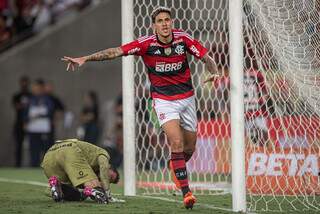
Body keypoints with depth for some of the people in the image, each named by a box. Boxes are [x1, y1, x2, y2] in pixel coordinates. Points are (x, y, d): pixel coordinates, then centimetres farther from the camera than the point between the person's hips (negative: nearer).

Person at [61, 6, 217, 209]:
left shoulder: (183, 38, -10)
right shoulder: (146, 44, -15)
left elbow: (206, 57, -6)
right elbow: (115, 52, -18)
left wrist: (213, 72, -28)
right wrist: (85, 58, -24)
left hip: (187, 98, 3)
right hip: (163, 100, -3)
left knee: (189, 148, 9)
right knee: (176, 143, -20)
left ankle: (177, 166, 43)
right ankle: (186, 192, -16)